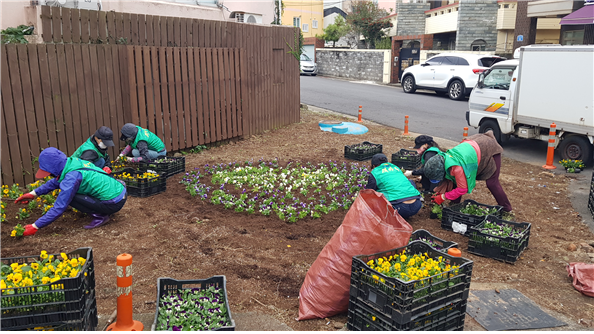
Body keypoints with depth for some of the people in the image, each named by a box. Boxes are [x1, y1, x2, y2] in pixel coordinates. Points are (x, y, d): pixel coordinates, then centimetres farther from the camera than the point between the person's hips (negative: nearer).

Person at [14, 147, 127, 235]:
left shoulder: (71, 177, -22)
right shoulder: (73, 162, 2)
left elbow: (59, 208, -18)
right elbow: (55, 181, 22)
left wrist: (35, 226, -11)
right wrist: (34, 193, 18)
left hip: (114, 202, -9)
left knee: (69, 196, -13)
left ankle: (100, 216, -5)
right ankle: (102, 212, 16)